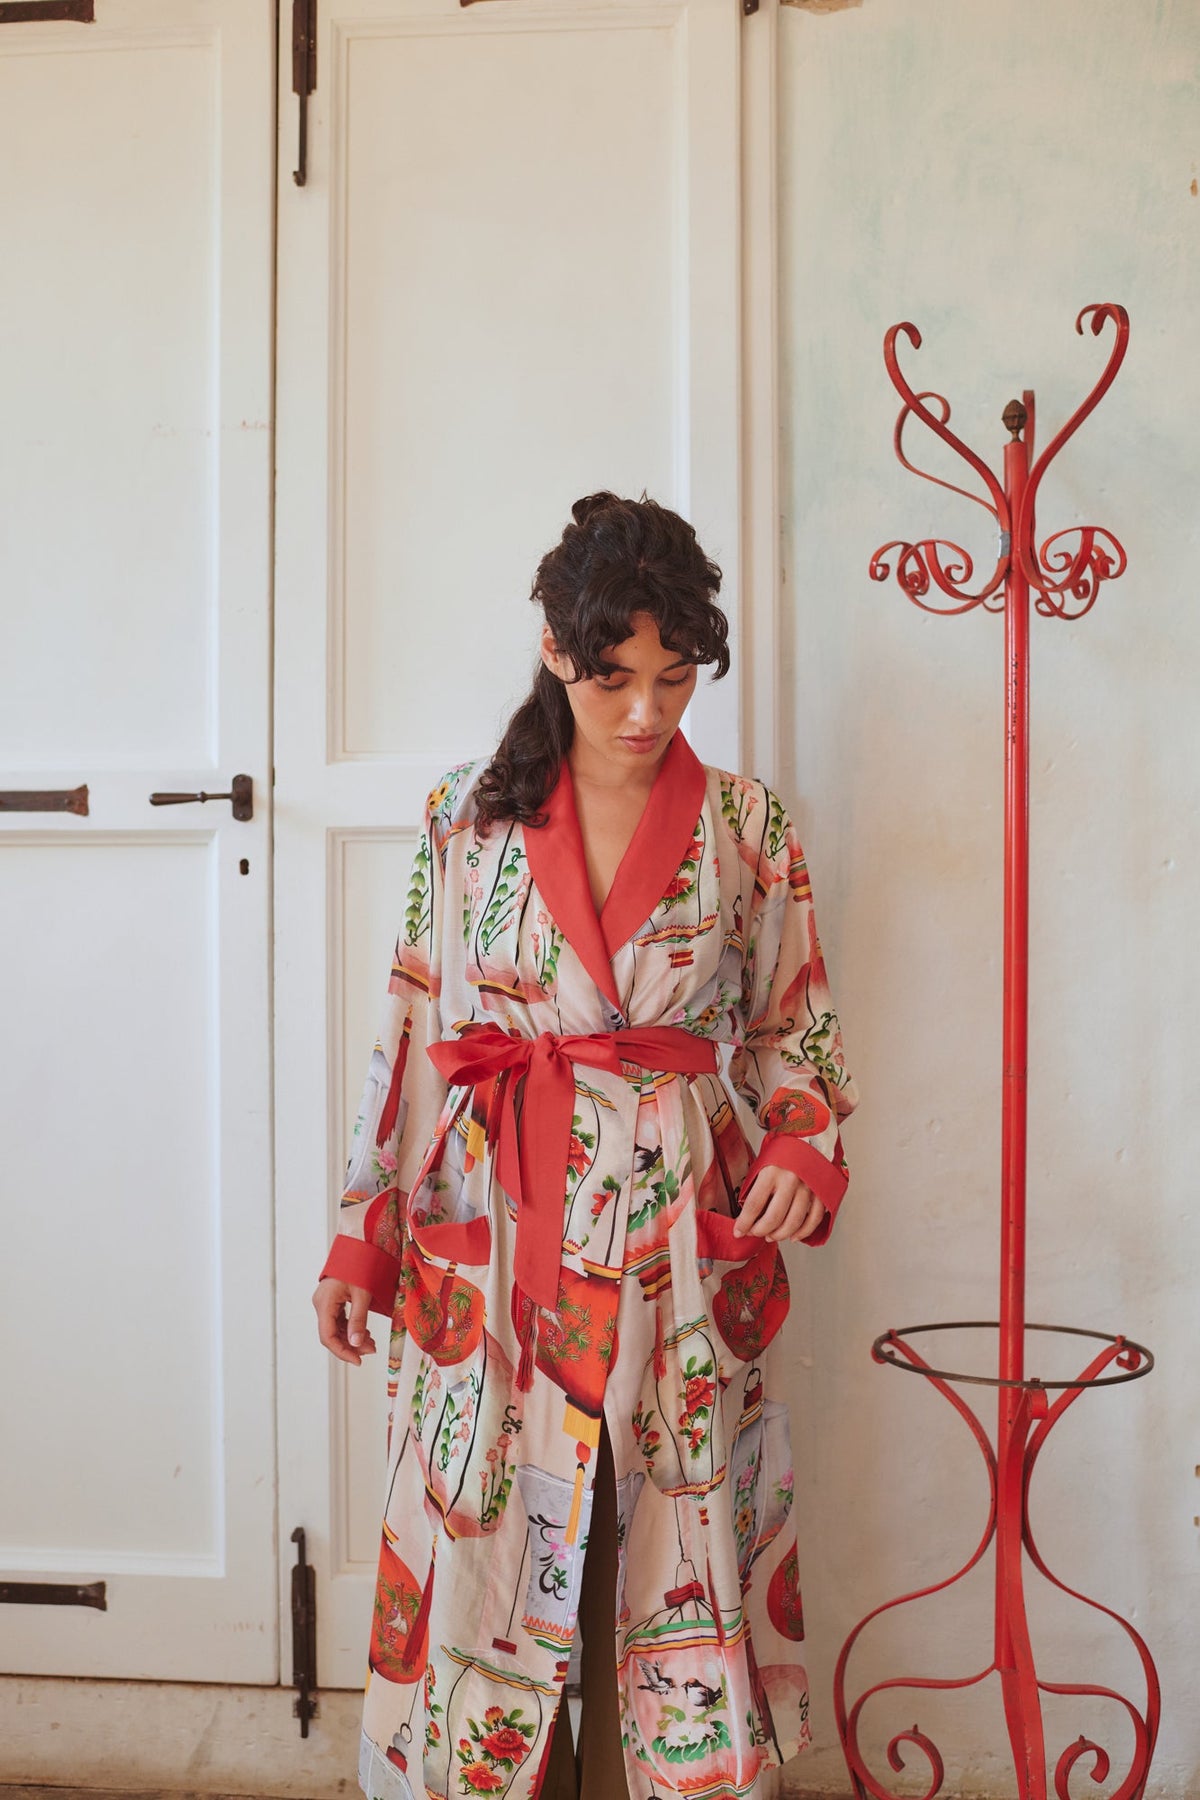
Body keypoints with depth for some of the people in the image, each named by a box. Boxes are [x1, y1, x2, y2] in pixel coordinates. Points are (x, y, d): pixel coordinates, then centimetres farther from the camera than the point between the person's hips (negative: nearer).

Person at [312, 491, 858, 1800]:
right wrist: (362, 1237, 4)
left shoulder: (746, 829, 2)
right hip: (491, 1242, 0)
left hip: (683, 1245, 0)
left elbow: (795, 1033, 7)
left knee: (674, 1545, 8)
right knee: (487, 1537, 7)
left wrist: (806, 1154, -12)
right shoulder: (467, 818, 2)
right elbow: (414, 1037, 5)